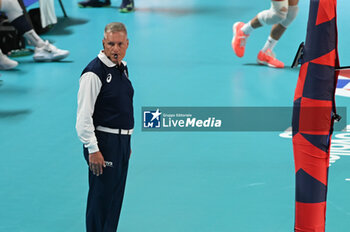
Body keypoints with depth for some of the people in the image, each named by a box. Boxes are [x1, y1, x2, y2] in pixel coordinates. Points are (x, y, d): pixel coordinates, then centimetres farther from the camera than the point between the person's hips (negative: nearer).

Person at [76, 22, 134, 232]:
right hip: (104, 142, -8)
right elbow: (84, 116, -18)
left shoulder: (122, 67, 10)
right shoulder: (94, 73, -17)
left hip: (122, 141, 8)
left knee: (116, 197, 15)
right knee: (101, 197, -4)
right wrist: (93, 150, -21)